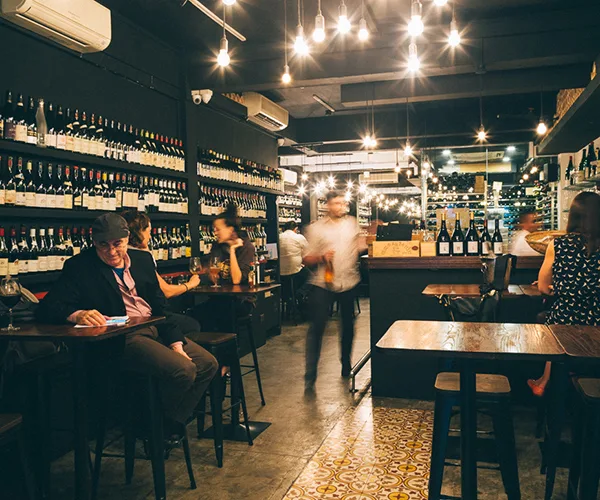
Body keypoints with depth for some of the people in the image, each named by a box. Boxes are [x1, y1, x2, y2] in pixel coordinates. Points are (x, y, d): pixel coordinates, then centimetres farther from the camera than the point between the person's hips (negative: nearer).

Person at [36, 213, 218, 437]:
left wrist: (176, 343, -1)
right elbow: (47, 307, -10)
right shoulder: (79, 267, -2)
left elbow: (160, 305, 11)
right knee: (183, 371, -25)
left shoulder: (143, 259, 13)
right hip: (120, 338, -7)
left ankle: (172, 426, 10)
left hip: (156, 330, 7)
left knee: (208, 363, -4)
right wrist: (76, 314, -32)